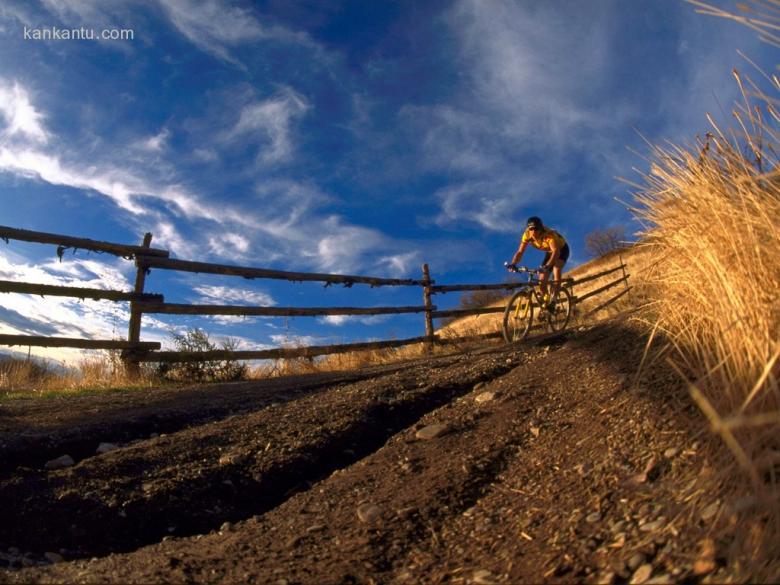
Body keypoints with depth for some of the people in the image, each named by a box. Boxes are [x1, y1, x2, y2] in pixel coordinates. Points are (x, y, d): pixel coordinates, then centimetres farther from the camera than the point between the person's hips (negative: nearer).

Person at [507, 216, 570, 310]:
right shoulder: (527, 235, -25)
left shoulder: (549, 234, -39)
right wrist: (513, 264, -46)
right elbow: (520, 252, -27)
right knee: (542, 280, -8)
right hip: (549, 252, 5)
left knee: (556, 270, -33)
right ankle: (546, 303, 11)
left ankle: (553, 300, -28)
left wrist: (547, 266, -67)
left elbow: (556, 251, -51)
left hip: (561, 249, -5)